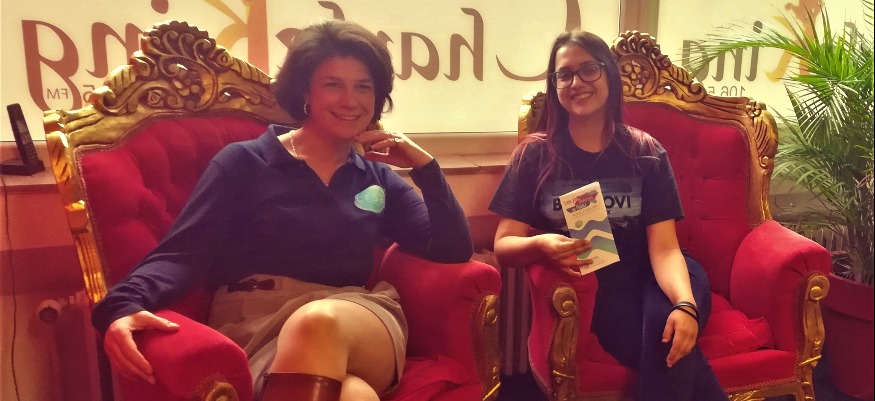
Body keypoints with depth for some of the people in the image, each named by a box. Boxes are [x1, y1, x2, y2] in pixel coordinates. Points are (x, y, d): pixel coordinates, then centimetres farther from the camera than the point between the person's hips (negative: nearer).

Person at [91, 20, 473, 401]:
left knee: (318, 323, -35)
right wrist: (124, 305, -22)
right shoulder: (244, 162, 8)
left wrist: (423, 165, 6)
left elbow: (454, 251, 13)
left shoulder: (379, 178, 18)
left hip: (361, 324, 4)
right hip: (257, 326, -3)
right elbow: (182, 253, -2)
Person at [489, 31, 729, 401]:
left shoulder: (646, 153, -1)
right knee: (666, 347, -29)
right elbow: (503, 246, -6)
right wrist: (539, 246, -29)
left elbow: (664, 249, -9)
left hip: (650, 278, 2)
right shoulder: (535, 155, -3)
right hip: (587, 285, -1)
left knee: (668, 327, -32)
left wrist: (684, 304, -30)